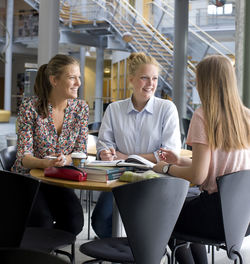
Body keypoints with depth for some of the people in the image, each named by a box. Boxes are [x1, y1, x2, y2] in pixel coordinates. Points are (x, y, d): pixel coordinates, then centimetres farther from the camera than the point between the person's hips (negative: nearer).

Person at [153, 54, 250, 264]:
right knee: (184, 204, 32)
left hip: (218, 213, -6)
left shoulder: (203, 116, -16)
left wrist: (167, 168, 0)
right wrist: (180, 161, 18)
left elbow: (197, 176, -18)